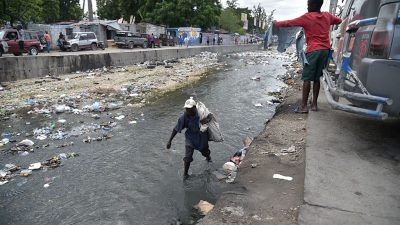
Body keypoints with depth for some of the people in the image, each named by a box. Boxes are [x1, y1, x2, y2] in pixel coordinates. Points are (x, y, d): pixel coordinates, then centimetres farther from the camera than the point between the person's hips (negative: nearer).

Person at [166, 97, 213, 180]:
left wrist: (208, 119, -32)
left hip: (202, 137, 2)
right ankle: (185, 174, 13)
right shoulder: (184, 117, -24)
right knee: (188, 157, -10)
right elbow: (176, 129, -17)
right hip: (190, 139, -2)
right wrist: (170, 141, -17)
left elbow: (210, 115, -8)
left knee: (205, 152, 25)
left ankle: (208, 157, 64)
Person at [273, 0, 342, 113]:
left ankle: (303, 106, -6)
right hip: (326, 50, 6)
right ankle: (314, 104, 12)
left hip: (313, 50, -6)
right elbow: (339, 20, 32)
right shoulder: (327, 16, 12)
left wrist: (276, 23, 18)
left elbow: (288, 23, 2)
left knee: (307, 78, -4)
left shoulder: (307, 17, -4)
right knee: (316, 78, 10)